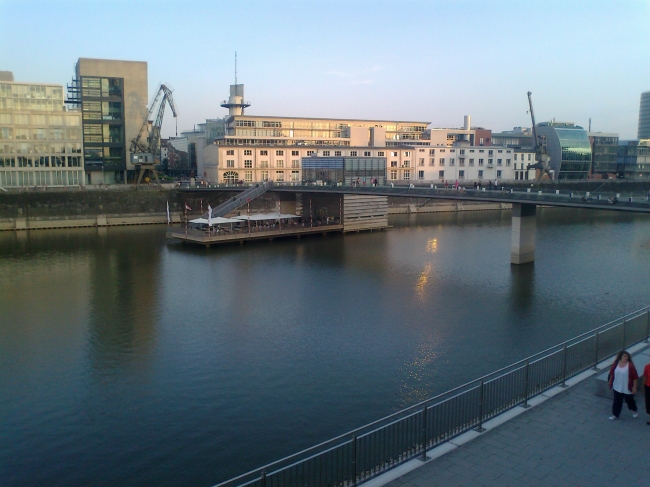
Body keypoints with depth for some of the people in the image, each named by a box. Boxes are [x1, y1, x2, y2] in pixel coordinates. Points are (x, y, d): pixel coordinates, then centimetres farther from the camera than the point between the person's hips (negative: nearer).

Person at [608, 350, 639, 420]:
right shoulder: (616, 364, -6)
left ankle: (634, 411, 47)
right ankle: (615, 415, 25)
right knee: (617, 401, 11)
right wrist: (610, 382, 14)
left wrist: (634, 387, -11)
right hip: (617, 387, 3)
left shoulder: (630, 365, -18)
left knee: (629, 400, 18)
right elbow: (611, 374, 8)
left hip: (627, 388, -3)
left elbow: (635, 377, -13)